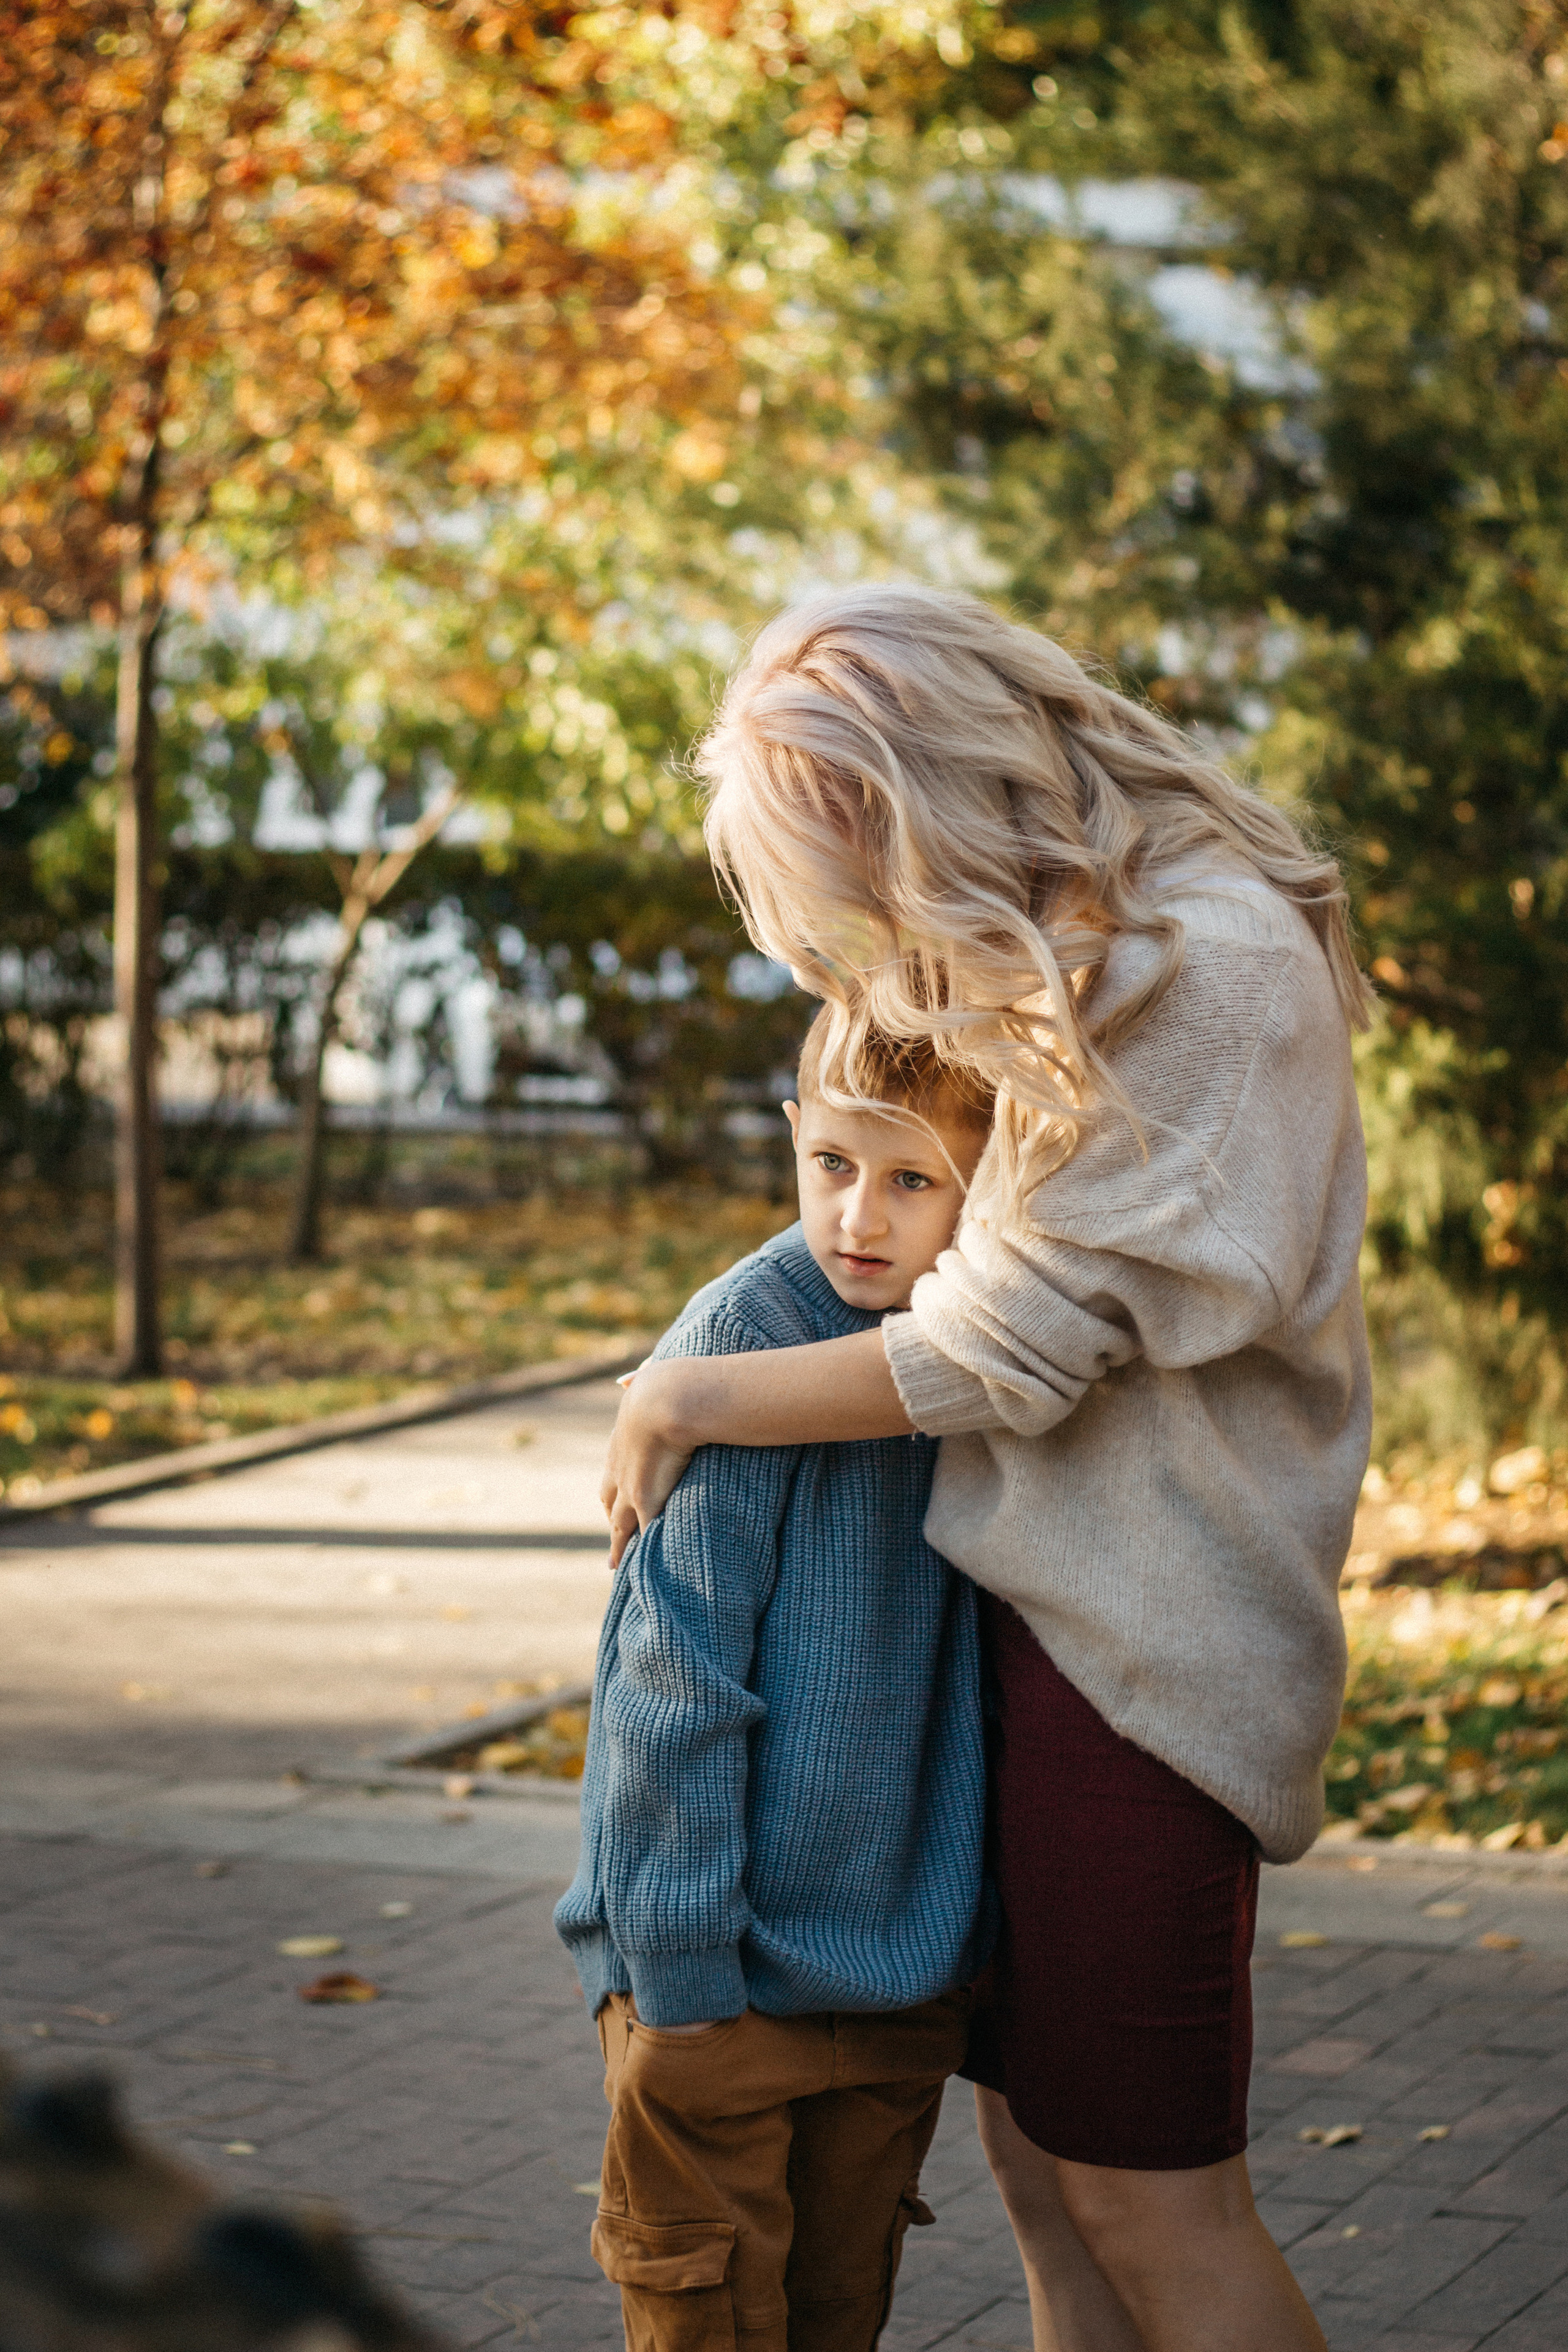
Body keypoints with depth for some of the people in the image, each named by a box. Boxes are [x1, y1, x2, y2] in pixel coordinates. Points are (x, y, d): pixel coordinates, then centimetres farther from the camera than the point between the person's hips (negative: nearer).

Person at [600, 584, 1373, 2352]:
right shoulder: (1076, 960, 11)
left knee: (1149, 2201, -2)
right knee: (1036, 2148, 13)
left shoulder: (1222, 965, -19)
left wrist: (688, 1402, -8)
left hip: (1144, 1628, -9)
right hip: (1025, 1605, 9)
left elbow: (1012, 1343, -19)